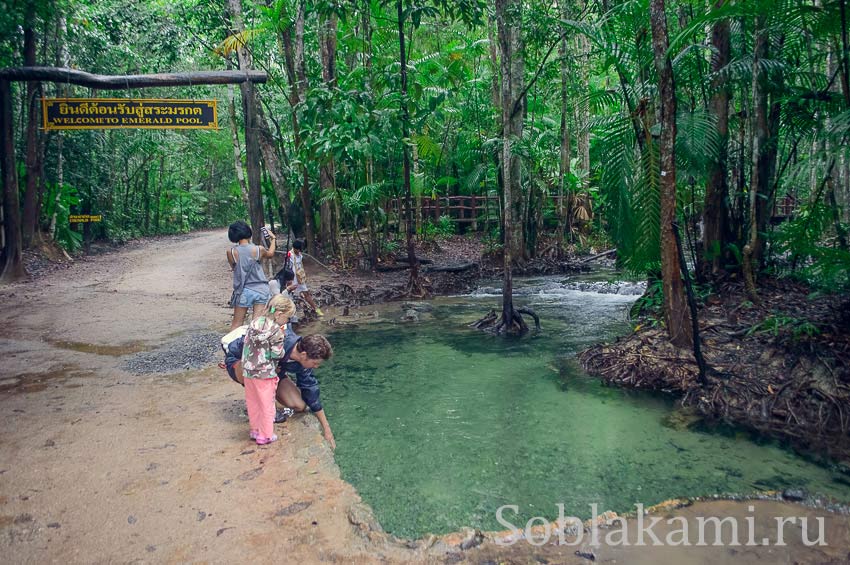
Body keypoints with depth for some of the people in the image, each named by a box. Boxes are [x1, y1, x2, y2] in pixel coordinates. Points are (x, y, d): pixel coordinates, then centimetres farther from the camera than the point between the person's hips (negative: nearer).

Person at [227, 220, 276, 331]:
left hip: (243, 291, 0)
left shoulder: (231, 252, -10)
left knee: (236, 324, 11)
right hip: (260, 290, 0)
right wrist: (273, 239, 30)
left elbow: (233, 267, 6)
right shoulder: (259, 249, -7)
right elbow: (270, 253, 16)